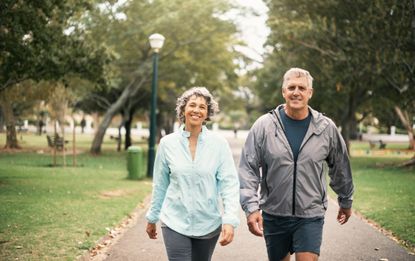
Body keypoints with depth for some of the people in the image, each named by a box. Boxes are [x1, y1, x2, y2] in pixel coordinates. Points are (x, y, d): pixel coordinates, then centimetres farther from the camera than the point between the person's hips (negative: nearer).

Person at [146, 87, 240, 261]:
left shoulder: (219, 144, -6)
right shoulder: (167, 143, -2)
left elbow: (229, 183, -10)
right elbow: (160, 185, 7)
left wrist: (230, 220, -21)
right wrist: (152, 218, 13)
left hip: (208, 225, 0)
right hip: (175, 223, 0)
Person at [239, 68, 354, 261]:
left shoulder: (326, 128, -1)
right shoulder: (264, 125, -5)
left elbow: (340, 168, 12)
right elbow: (248, 169, -5)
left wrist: (346, 201, 21)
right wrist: (251, 207, -15)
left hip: (311, 216, 0)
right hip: (273, 215, 1)